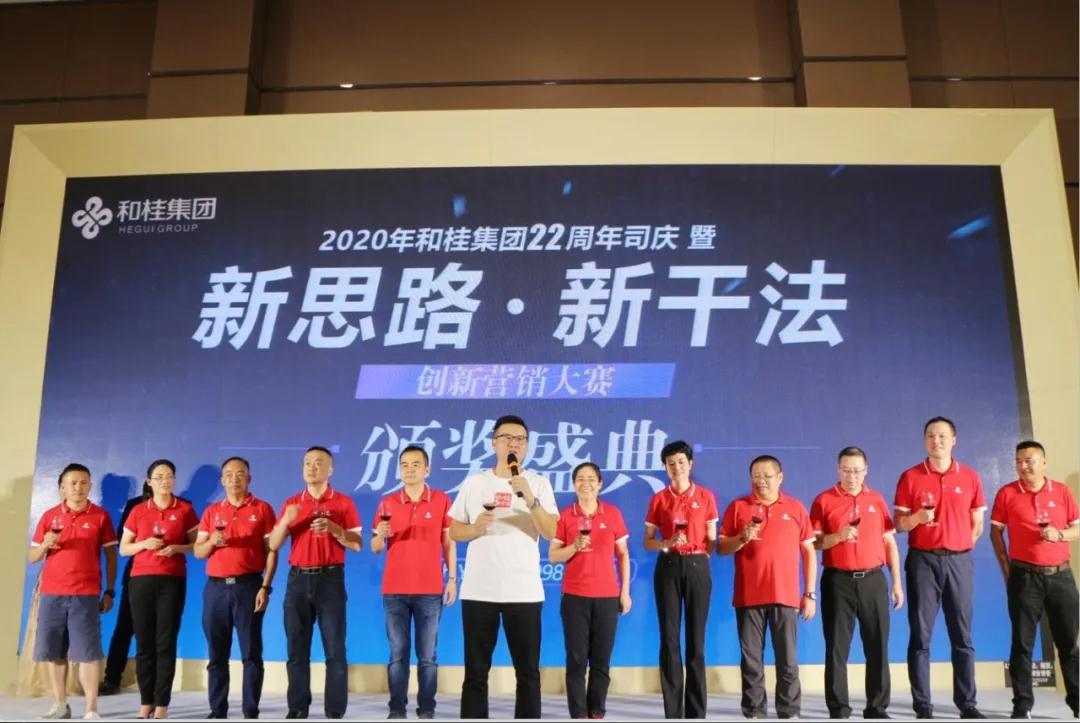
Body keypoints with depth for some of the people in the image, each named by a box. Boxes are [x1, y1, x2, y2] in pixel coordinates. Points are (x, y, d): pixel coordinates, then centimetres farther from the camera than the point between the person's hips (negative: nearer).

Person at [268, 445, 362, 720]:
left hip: (330, 580, -3)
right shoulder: (291, 503, 11)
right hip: (298, 580, 3)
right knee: (296, 650, 5)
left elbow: (357, 544, -1)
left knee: (335, 650, -3)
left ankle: (335, 711, 2)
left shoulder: (343, 502, 2)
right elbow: (273, 545, 7)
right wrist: (286, 520, -11)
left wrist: (333, 528, -18)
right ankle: (297, 709, 14)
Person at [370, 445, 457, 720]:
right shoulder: (387, 503, 6)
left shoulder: (441, 500, 3)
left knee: (427, 656, 2)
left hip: (430, 590, -1)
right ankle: (397, 709, 10)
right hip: (394, 590, 1)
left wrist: (452, 578, 0)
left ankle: (427, 710, 9)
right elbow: (375, 548, 8)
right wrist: (381, 534, -14)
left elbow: (449, 543, 6)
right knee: (397, 654, 3)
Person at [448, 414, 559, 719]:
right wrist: (476, 528, -11)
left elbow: (550, 532, -8)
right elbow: (454, 531, 9)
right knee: (476, 671, 6)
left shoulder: (539, 483, 3)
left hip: (524, 591, -1)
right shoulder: (473, 482, 7)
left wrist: (529, 498, -20)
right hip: (478, 590, 1)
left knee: (528, 671, 5)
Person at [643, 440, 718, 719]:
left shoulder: (706, 497, 5)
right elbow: (648, 543, 5)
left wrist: (701, 553, -9)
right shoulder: (658, 499, 5)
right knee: (669, 640, 1)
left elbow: (712, 540, 7)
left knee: (696, 639, 2)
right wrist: (667, 543, -13)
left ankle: (696, 711, 11)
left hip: (697, 567, 0)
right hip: (668, 568, 0)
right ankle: (673, 711, 9)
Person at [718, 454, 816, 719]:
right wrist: (742, 538, -14)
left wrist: (810, 594, 4)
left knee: (787, 659, 3)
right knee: (751, 659, 5)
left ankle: (790, 712, 12)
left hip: (785, 596, 0)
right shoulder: (738, 507, 5)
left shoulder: (796, 508, 7)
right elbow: (721, 548, 6)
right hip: (748, 596, 0)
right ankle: (754, 712, 14)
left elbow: (809, 553, 8)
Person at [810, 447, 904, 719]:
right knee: (837, 647, 2)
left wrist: (897, 582, 7)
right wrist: (838, 536, -19)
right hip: (838, 581, -2)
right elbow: (813, 543, -1)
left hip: (873, 579, 3)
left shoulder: (877, 500, 9)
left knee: (878, 646, 5)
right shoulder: (824, 500, 1)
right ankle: (838, 709, 10)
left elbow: (890, 543, 11)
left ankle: (877, 707, 17)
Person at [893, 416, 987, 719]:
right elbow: (898, 523, -1)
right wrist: (917, 517, -19)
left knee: (963, 636, 6)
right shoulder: (910, 477, 0)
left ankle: (967, 703, 15)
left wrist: (960, 546, 4)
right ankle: (922, 706, 5)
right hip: (923, 561, -2)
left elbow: (977, 523, 12)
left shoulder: (970, 477, 6)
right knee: (920, 636, 0)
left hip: (959, 561, 2)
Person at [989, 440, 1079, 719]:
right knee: (1022, 642, 2)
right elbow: (996, 532, 4)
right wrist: (1006, 568, -2)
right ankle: (1022, 705, 7)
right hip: (1024, 577, -1)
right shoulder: (1006, 493, 0)